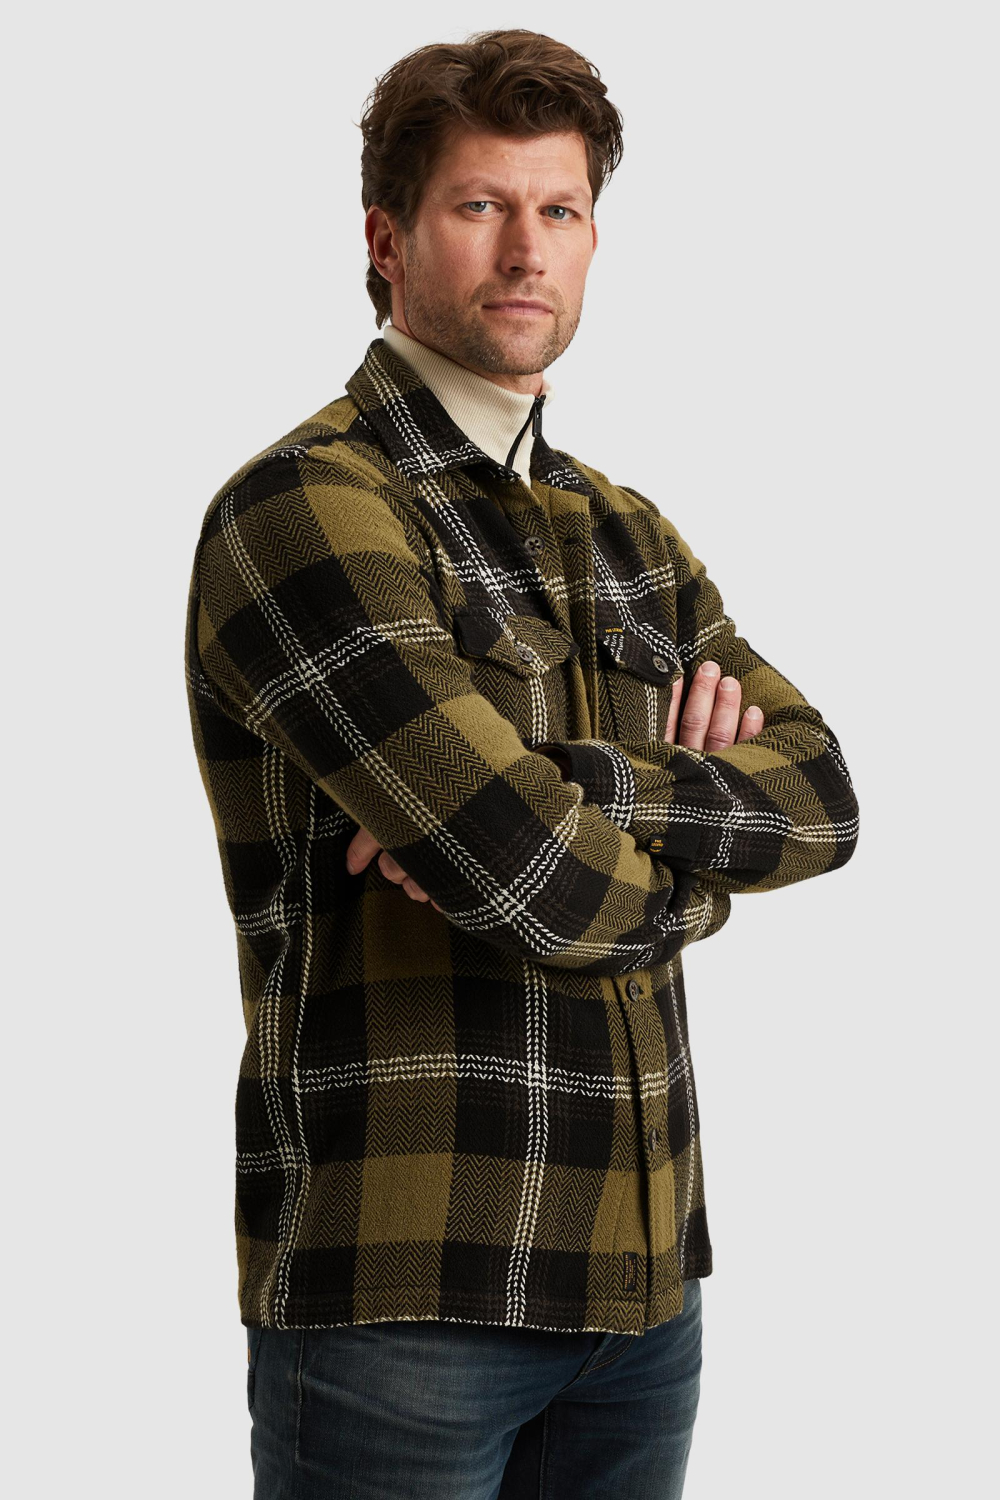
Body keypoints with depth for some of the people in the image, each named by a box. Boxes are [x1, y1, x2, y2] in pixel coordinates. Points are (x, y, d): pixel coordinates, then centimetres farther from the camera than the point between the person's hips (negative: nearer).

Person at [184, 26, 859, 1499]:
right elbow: (538, 880, -19)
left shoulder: (628, 535, 14)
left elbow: (820, 798, 1)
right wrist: (689, 852, 2)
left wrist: (553, 796, -14)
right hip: (402, 1280, -6)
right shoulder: (301, 508, -10)